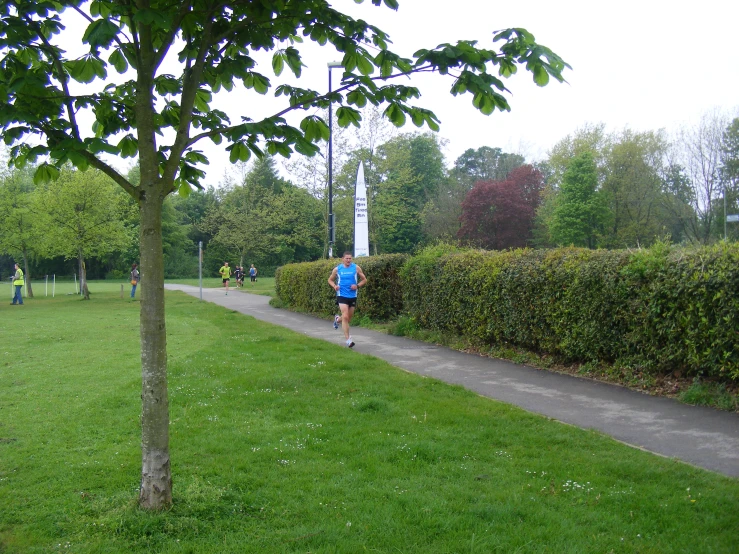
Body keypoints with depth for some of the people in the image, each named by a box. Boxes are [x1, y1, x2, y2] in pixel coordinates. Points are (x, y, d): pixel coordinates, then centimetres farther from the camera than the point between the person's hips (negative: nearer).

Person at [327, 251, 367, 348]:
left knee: (348, 319, 13)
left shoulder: (356, 268, 0)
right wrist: (334, 286, -8)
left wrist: (357, 286, -11)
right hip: (342, 296, -2)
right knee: (345, 317, -16)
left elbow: (364, 280, 7)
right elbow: (330, 280, 14)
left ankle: (337, 319, 48)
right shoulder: (337, 269, 0)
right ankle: (348, 339, -11)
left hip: (353, 296, 3)